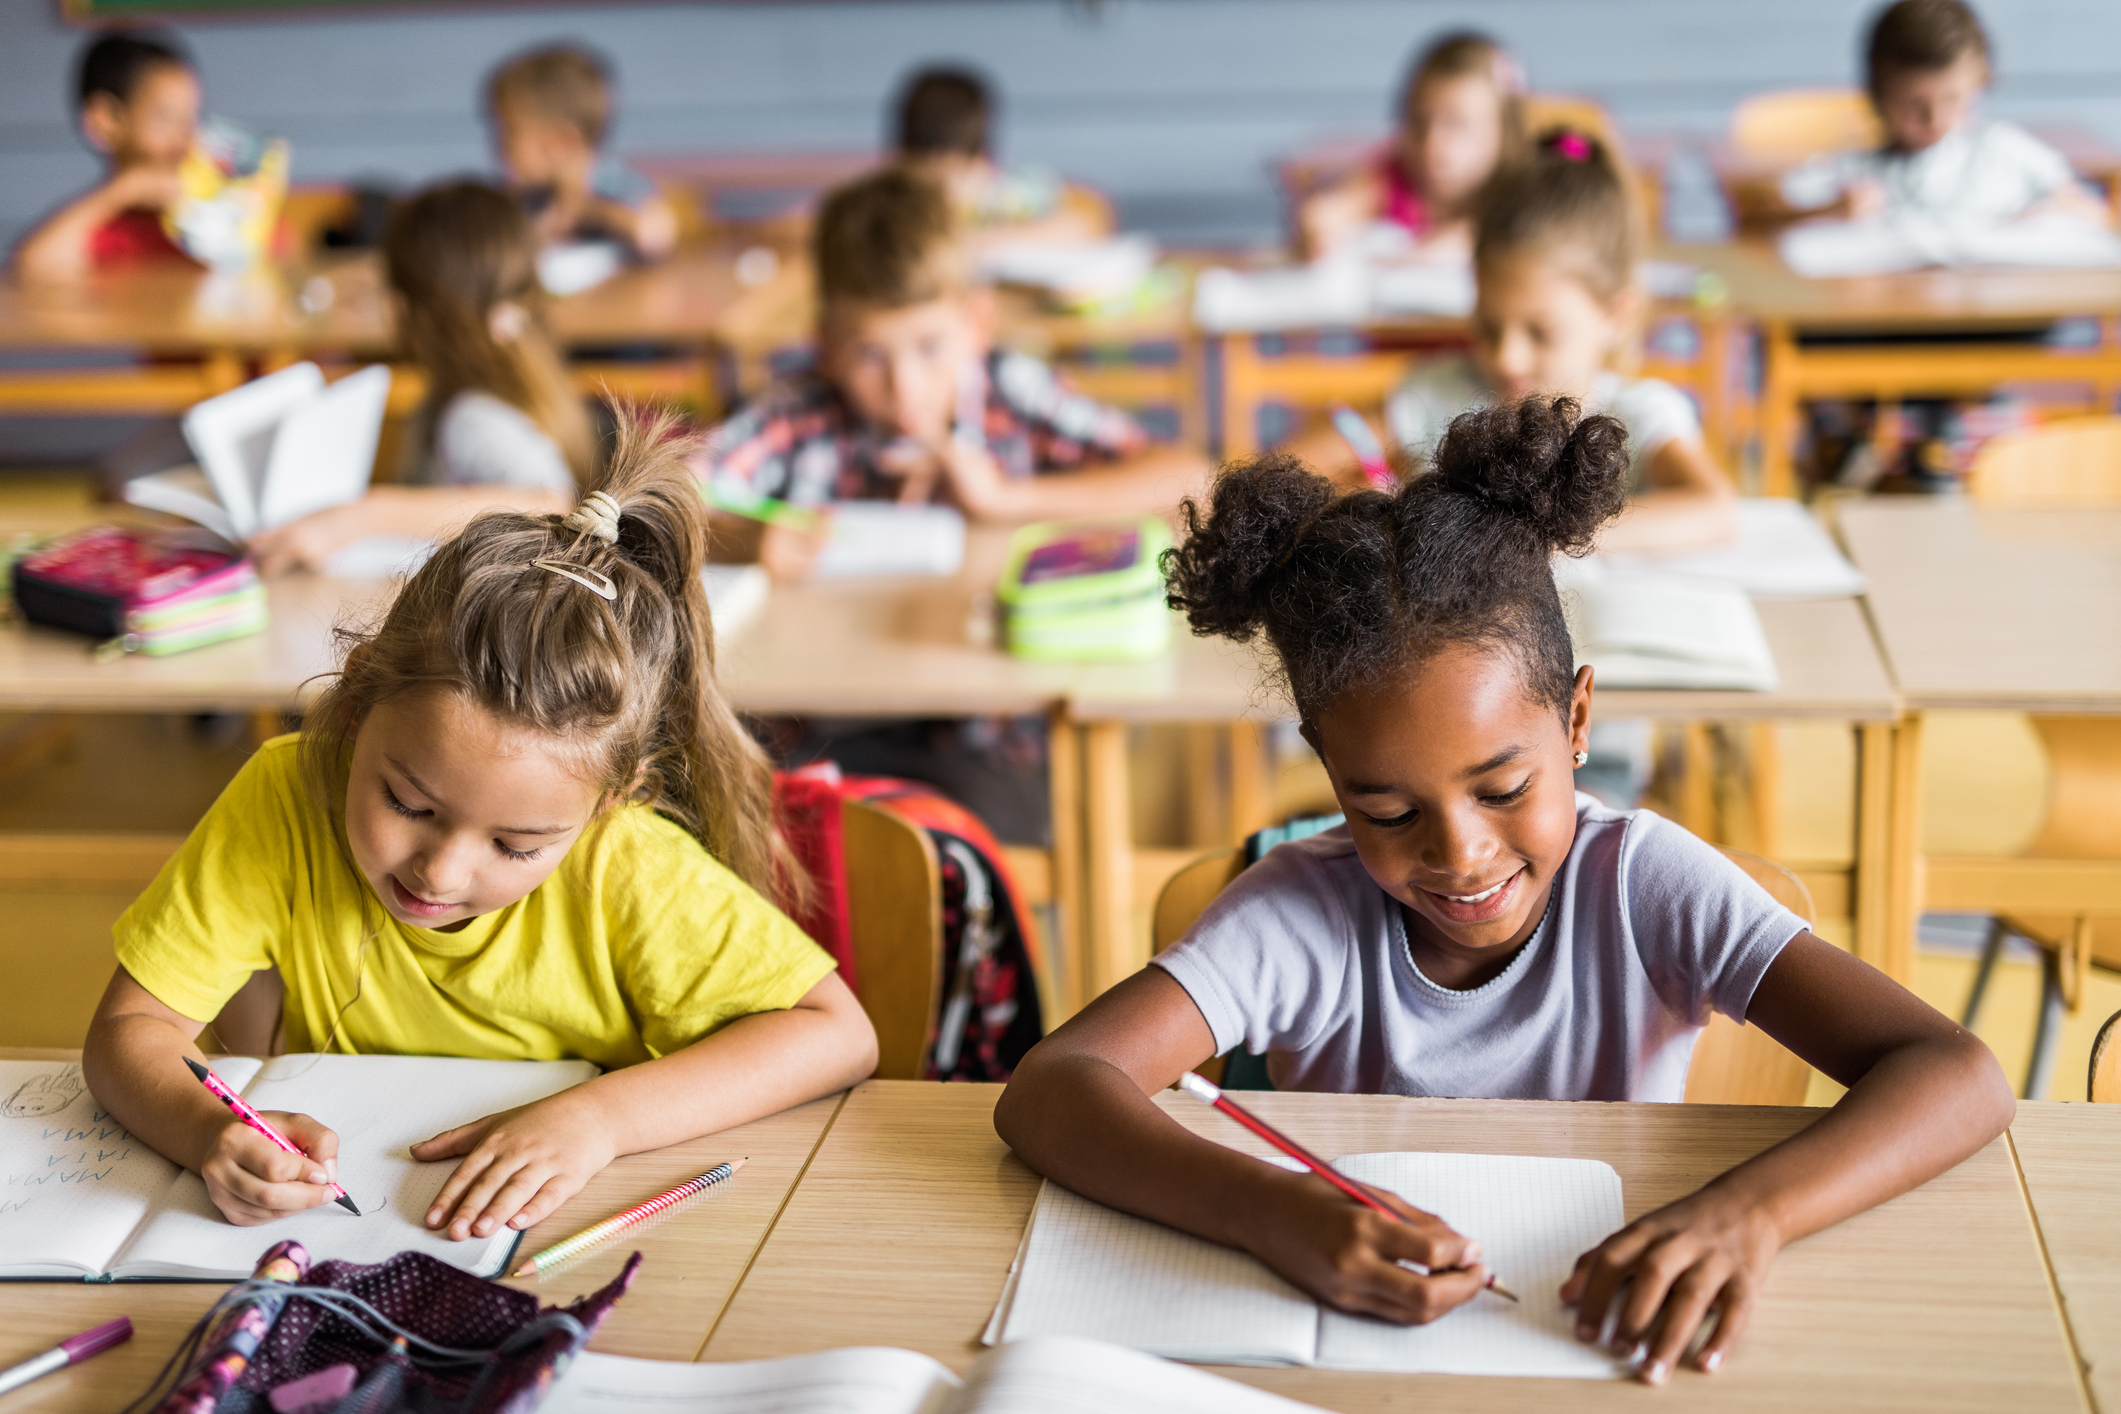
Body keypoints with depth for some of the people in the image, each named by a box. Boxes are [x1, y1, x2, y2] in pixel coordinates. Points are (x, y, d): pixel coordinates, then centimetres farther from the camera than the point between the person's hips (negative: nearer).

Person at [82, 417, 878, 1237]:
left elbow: (838, 1036, -17)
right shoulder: (289, 801, -16)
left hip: (570, 1240, -1)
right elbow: (130, 1031, -11)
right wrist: (209, 1133, -32)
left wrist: (601, 1115, -27)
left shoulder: (627, 870, -20)